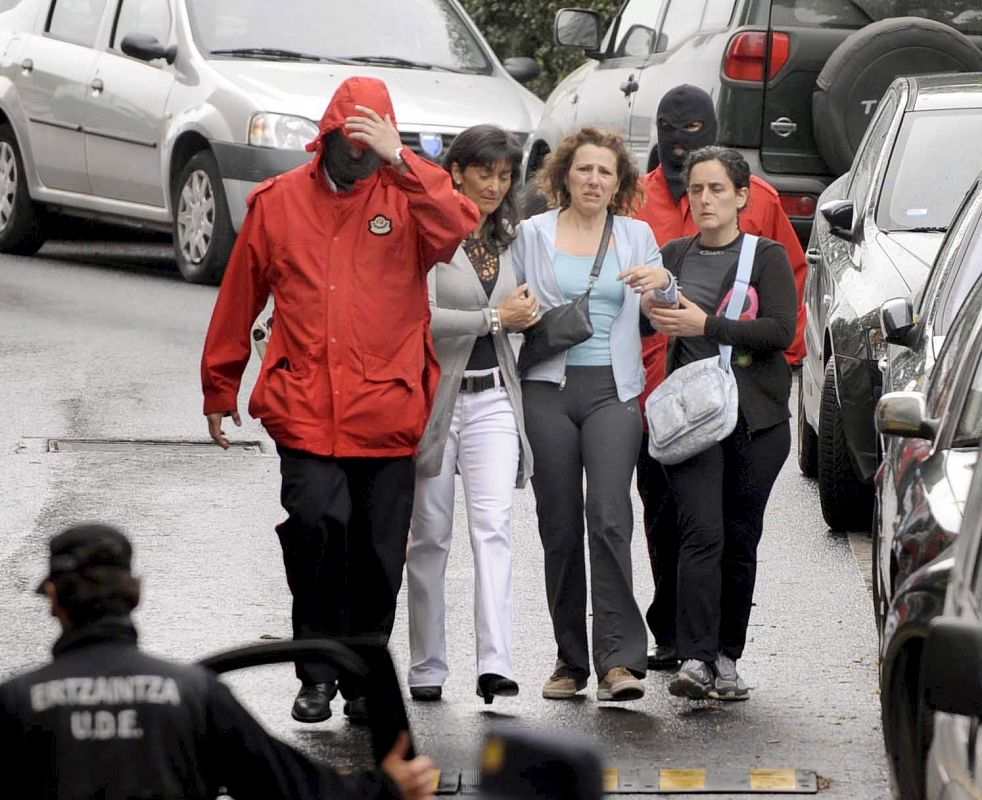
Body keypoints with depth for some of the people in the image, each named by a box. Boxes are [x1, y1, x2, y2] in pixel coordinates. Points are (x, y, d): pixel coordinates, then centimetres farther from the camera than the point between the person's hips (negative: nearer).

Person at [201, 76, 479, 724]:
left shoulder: (410, 192, 5)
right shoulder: (278, 201, 9)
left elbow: (461, 228, -19)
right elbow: (240, 300, 16)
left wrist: (399, 160, -25)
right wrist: (220, 387, 19)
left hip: (387, 412, 1)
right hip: (304, 410, 0)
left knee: (379, 551, 6)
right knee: (318, 522, -20)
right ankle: (318, 670, -7)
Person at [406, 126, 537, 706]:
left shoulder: (510, 238, 13)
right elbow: (423, 316, -17)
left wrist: (524, 314, 10)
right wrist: (496, 318, -12)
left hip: (493, 396, 4)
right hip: (435, 392, -4)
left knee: (494, 524, -13)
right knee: (431, 535, 5)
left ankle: (496, 665, -23)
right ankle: (427, 669, 14)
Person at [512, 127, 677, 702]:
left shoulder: (636, 236, 12)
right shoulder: (532, 234, 10)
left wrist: (664, 282, -7)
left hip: (613, 389, -1)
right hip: (548, 388, 1)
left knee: (609, 518, -15)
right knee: (559, 525, 1)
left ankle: (619, 659, -18)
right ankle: (571, 660, 10)